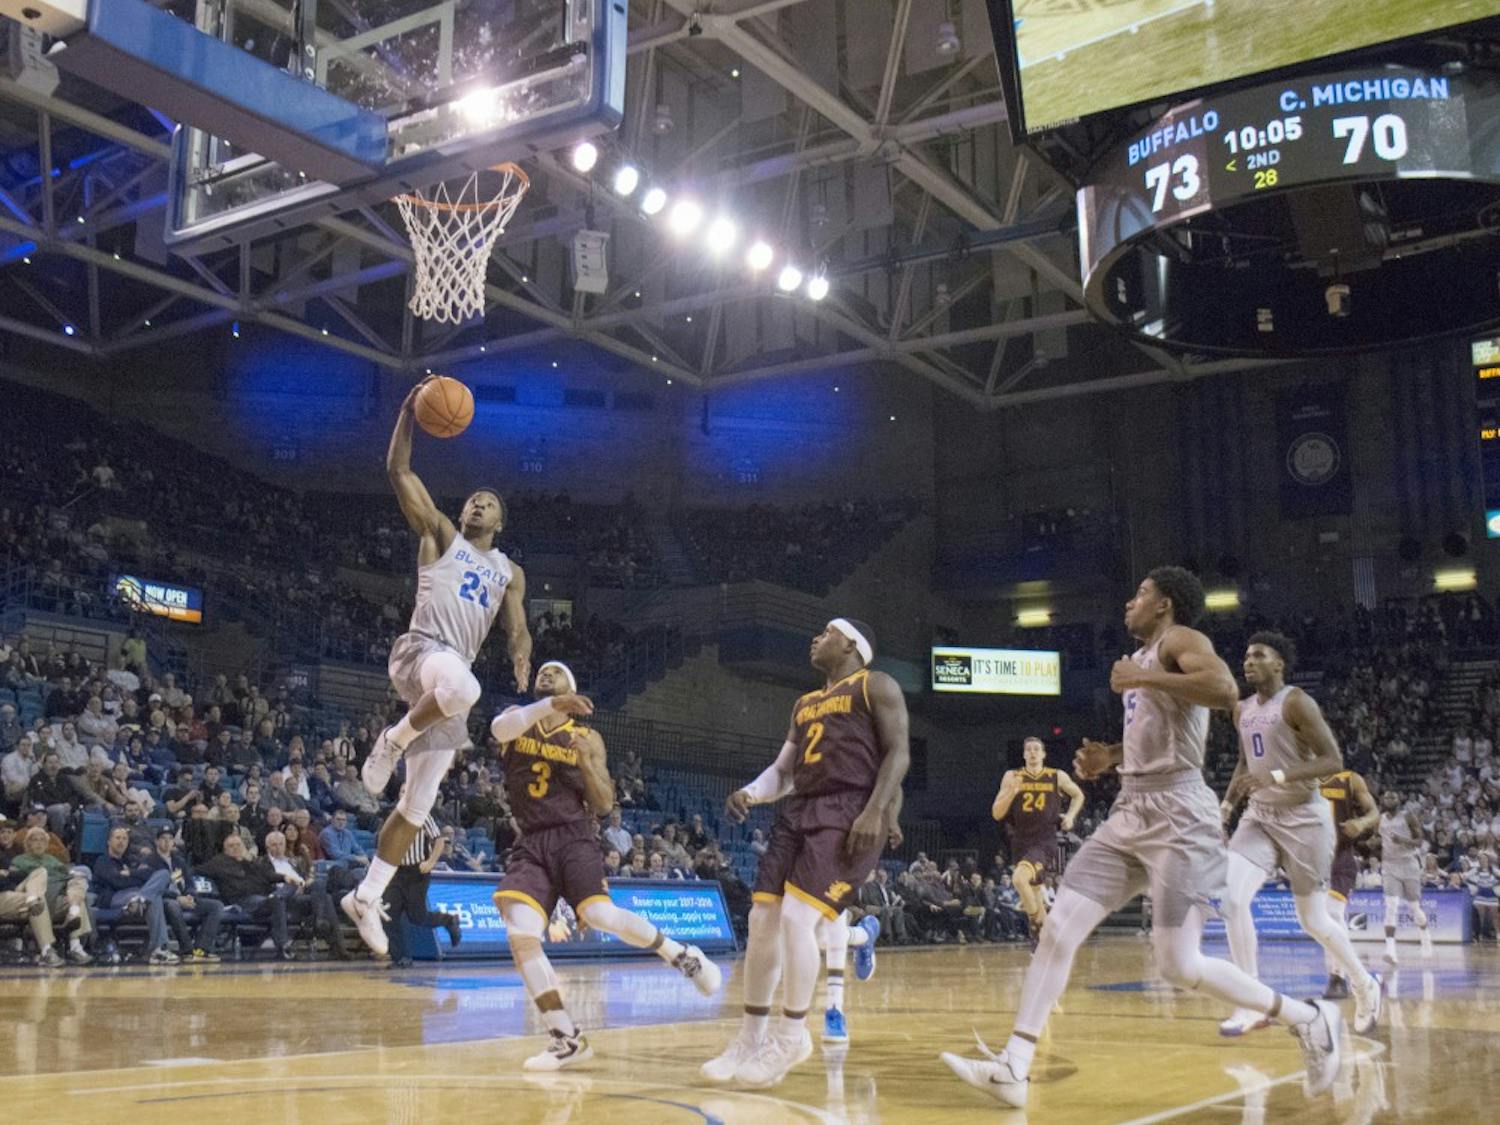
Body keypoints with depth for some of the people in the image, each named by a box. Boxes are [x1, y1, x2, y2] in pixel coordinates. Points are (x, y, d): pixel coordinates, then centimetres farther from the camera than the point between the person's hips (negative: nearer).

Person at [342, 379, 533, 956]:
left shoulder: (509, 572, 22)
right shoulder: (440, 535, 11)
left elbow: (517, 629, 11)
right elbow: (398, 471, 3)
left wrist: (521, 658, -12)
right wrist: (409, 411, -7)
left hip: (456, 673, 5)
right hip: (420, 650, -5)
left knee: (417, 805, 5)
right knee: (462, 686, -43)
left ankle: (367, 897, 17)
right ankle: (394, 742, -15)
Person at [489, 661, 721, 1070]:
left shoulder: (587, 739, 10)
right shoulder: (516, 718, 11)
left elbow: (605, 805, 7)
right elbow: (500, 728, -16)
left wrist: (585, 761, -9)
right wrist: (550, 705, -32)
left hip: (574, 838, -2)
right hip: (530, 844, 2)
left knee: (600, 915, -24)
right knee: (521, 936, -16)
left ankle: (682, 955, 3)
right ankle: (566, 1040, -6)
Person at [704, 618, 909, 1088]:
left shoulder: (876, 686, 3)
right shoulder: (804, 704, 25)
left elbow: (898, 753, -7)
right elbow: (783, 770, 24)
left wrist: (875, 811, -20)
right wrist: (750, 793, 2)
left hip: (850, 811, -8)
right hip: (803, 811, 8)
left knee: (797, 916, -18)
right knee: (762, 919, 1)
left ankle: (792, 1035, -3)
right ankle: (751, 1037, 12)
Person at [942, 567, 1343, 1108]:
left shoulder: (1181, 641, -7)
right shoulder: (1142, 657, 21)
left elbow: (1226, 690, -28)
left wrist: (1143, 678, -21)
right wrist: (1110, 756, 17)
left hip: (1178, 817, -9)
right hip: (1130, 814, 9)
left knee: (1179, 965, -9)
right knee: (1058, 930, -2)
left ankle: (1310, 1018, 11)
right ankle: (1013, 1068, -1)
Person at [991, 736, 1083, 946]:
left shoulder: (1058, 777, 0)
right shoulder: (1012, 777, 1)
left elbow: (1078, 796, 19)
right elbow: (996, 814, -2)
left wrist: (1070, 816, 2)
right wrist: (1012, 792, -17)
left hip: (1045, 842, -4)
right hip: (1021, 843, 4)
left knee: (1019, 878, -28)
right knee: (1034, 895, 13)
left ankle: (1037, 927, -10)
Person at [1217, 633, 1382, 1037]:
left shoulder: (1296, 703, -14)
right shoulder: (1242, 710, 8)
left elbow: (1333, 760, -19)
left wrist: (1277, 777, -29)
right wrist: (1227, 803, 9)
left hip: (1304, 818, -6)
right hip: (1260, 817, 6)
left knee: (1313, 921, 4)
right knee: (1233, 899, -16)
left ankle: (1365, 985, 32)